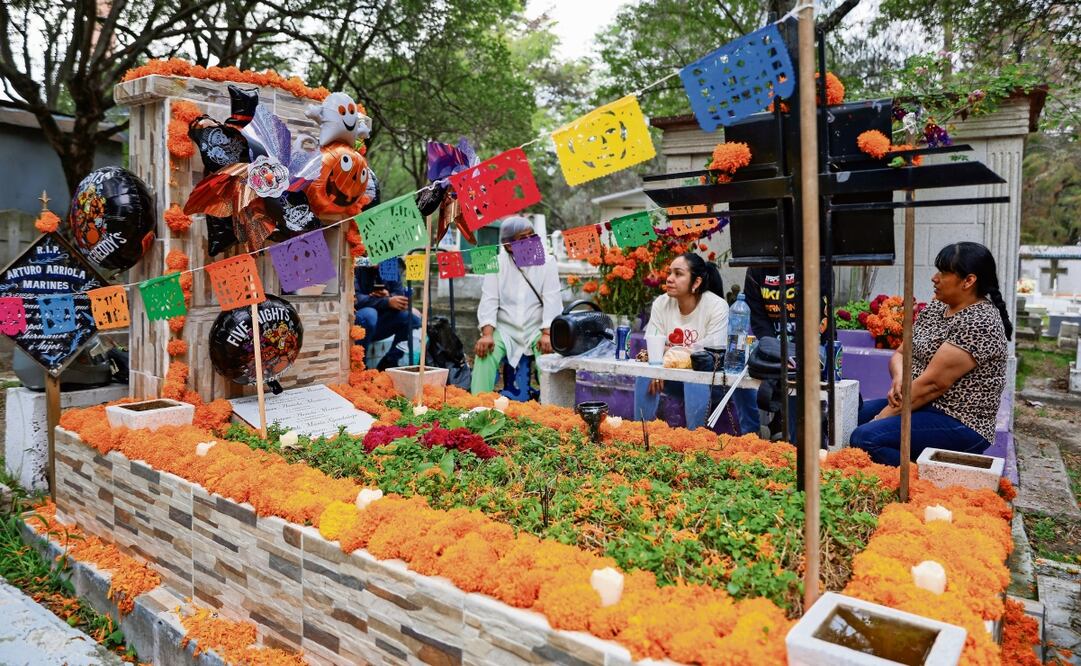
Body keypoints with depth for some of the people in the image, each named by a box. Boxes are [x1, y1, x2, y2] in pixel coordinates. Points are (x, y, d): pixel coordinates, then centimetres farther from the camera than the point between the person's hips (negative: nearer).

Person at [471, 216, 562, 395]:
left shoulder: (546, 263, 1)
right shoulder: (496, 264, 2)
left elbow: (552, 300, -8)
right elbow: (489, 300, -5)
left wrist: (547, 334, -22)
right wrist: (487, 335, -20)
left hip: (537, 328, 0)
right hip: (504, 328, 1)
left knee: (548, 350, -29)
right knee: (486, 350, -25)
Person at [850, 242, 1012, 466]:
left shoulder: (979, 323, -17)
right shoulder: (936, 308, 10)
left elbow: (932, 383, -21)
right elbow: (900, 353, 11)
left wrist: (881, 417, -18)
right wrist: (899, 378, -12)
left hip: (960, 425, -9)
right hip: (924, 406, 9)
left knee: (865, 438, -28)